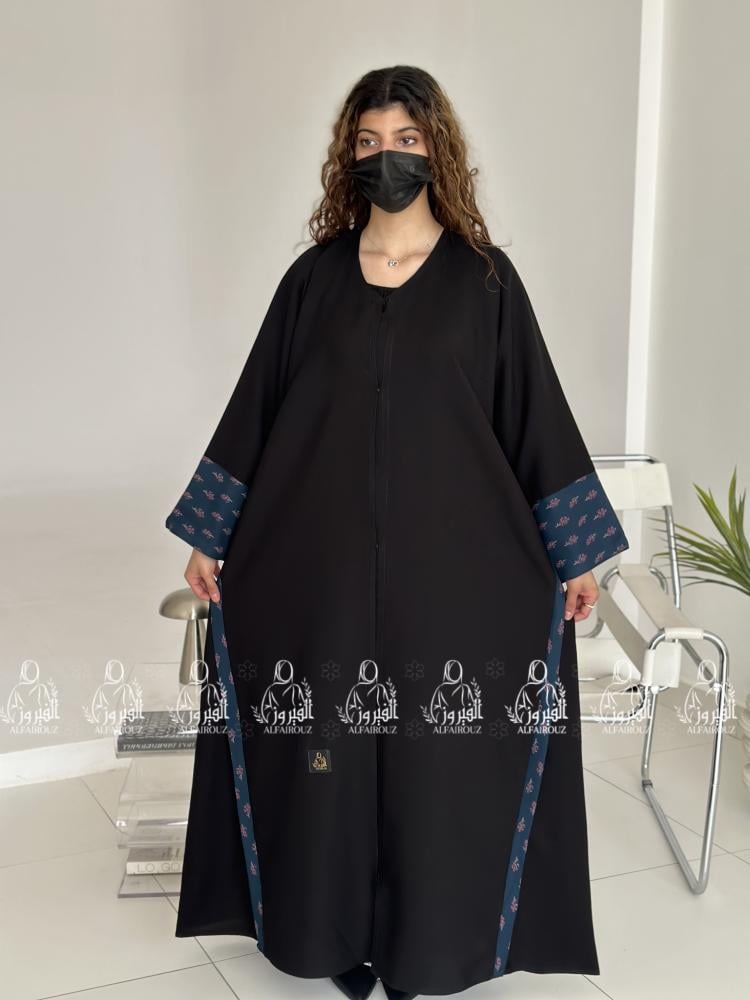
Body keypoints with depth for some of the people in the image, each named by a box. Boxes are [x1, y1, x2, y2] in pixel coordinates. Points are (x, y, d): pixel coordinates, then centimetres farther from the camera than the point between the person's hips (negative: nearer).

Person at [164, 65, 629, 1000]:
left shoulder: (483, 276, 1)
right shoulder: (315, 276, 5)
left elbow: (536, 413, 2)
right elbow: (255, 407, 7)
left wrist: (577, 551, 0)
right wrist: (211, 536, 4)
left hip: (451, 562, -1)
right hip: (324, 561, 1)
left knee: (439, 755, 6)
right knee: (327, 749, 8)